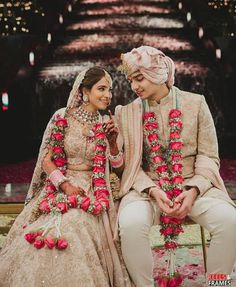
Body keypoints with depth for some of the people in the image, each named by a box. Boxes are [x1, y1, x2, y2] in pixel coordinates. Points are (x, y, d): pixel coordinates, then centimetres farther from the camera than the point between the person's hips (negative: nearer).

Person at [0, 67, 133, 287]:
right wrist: (65, 184, -14)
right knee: (51, 238, -17)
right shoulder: (63, 117, -2)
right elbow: (46, 159, -2)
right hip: (59, 187, -1)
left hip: (90, 192, 1)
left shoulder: (105, 125, 6)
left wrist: (113, 138, -5)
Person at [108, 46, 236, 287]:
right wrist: (153, 190, -16)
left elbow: (208, 156, 3)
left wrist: (193, 191, -14)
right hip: (146, 188, 0)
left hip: (193, 185, 1)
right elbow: (130, 162, 2)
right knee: (131, 224, -33)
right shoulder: (126, 113, 7)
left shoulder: (196, 103, 5)